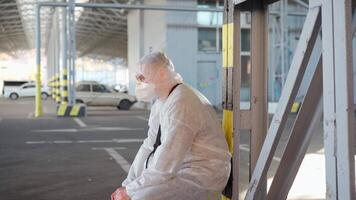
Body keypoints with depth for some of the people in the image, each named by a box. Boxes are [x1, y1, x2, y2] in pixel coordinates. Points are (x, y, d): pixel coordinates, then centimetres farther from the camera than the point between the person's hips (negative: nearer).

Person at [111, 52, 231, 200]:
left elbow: (165, 167, -26)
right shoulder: (162, 100, 6)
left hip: (202, 175, -9)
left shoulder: (181, 105, -24)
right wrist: (127, 185, 2)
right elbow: (149, 146, 9)